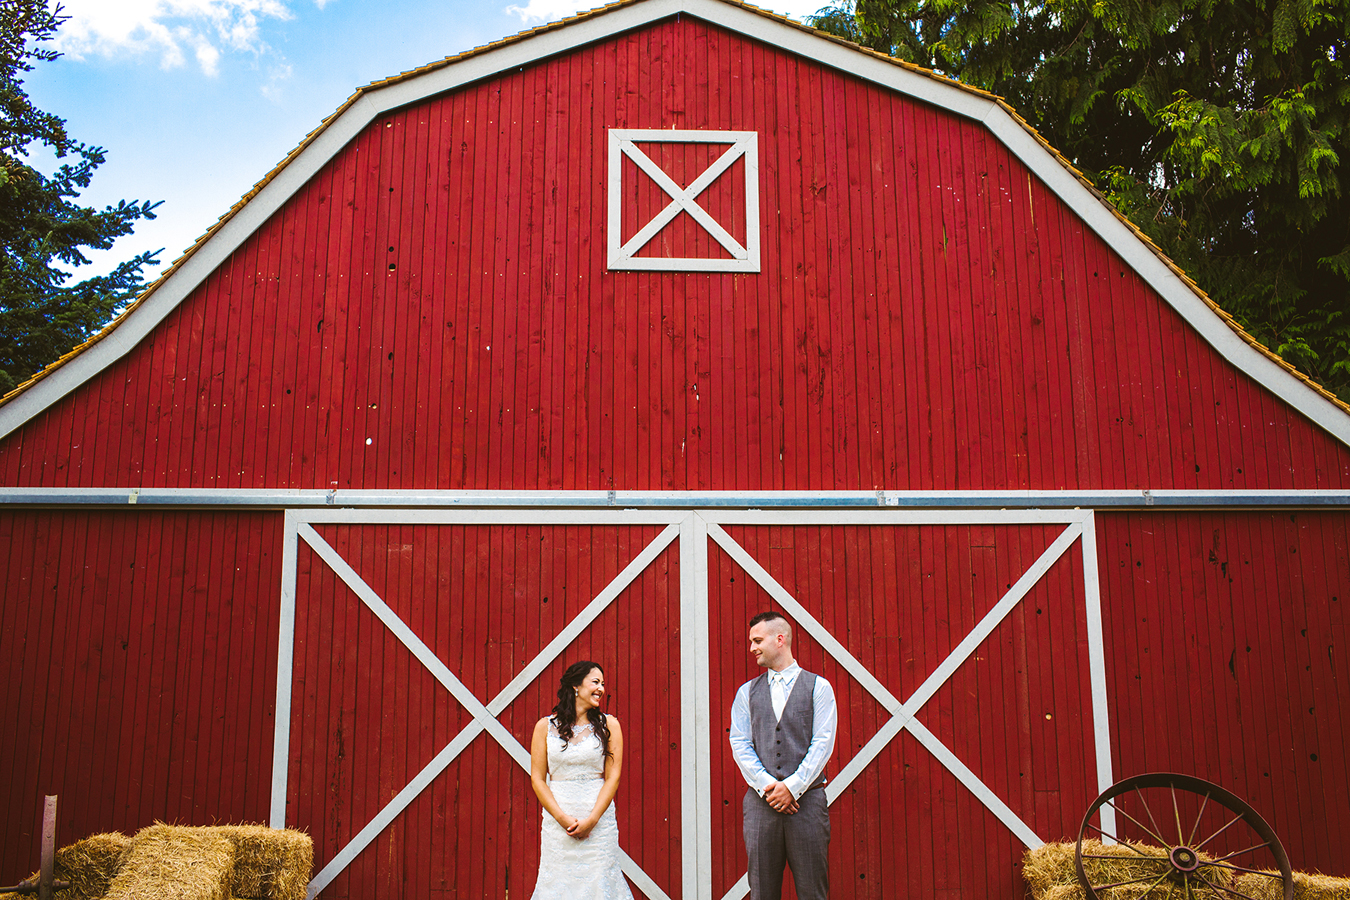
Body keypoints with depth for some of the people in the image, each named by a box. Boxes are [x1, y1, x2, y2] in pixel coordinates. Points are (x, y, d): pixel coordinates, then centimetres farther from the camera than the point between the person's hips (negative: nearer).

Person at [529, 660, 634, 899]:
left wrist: (591, 819, -10)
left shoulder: (608, 725, 4)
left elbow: (613, 776, 0)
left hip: (598, 821, 0)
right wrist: (562, 818, -9)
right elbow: (537, 778, 2)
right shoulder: (545, 726, 4)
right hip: (557, 823, 0)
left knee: (598, 880, -1)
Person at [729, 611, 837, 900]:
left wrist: (792, 787, -12)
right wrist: (767, 786, -8)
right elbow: (739, 744, 6)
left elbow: (823, 743, -3)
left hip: (806, 799, -2)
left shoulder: (818, 687, 4)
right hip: (761, 801, 2)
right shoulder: (747, 692, 13)